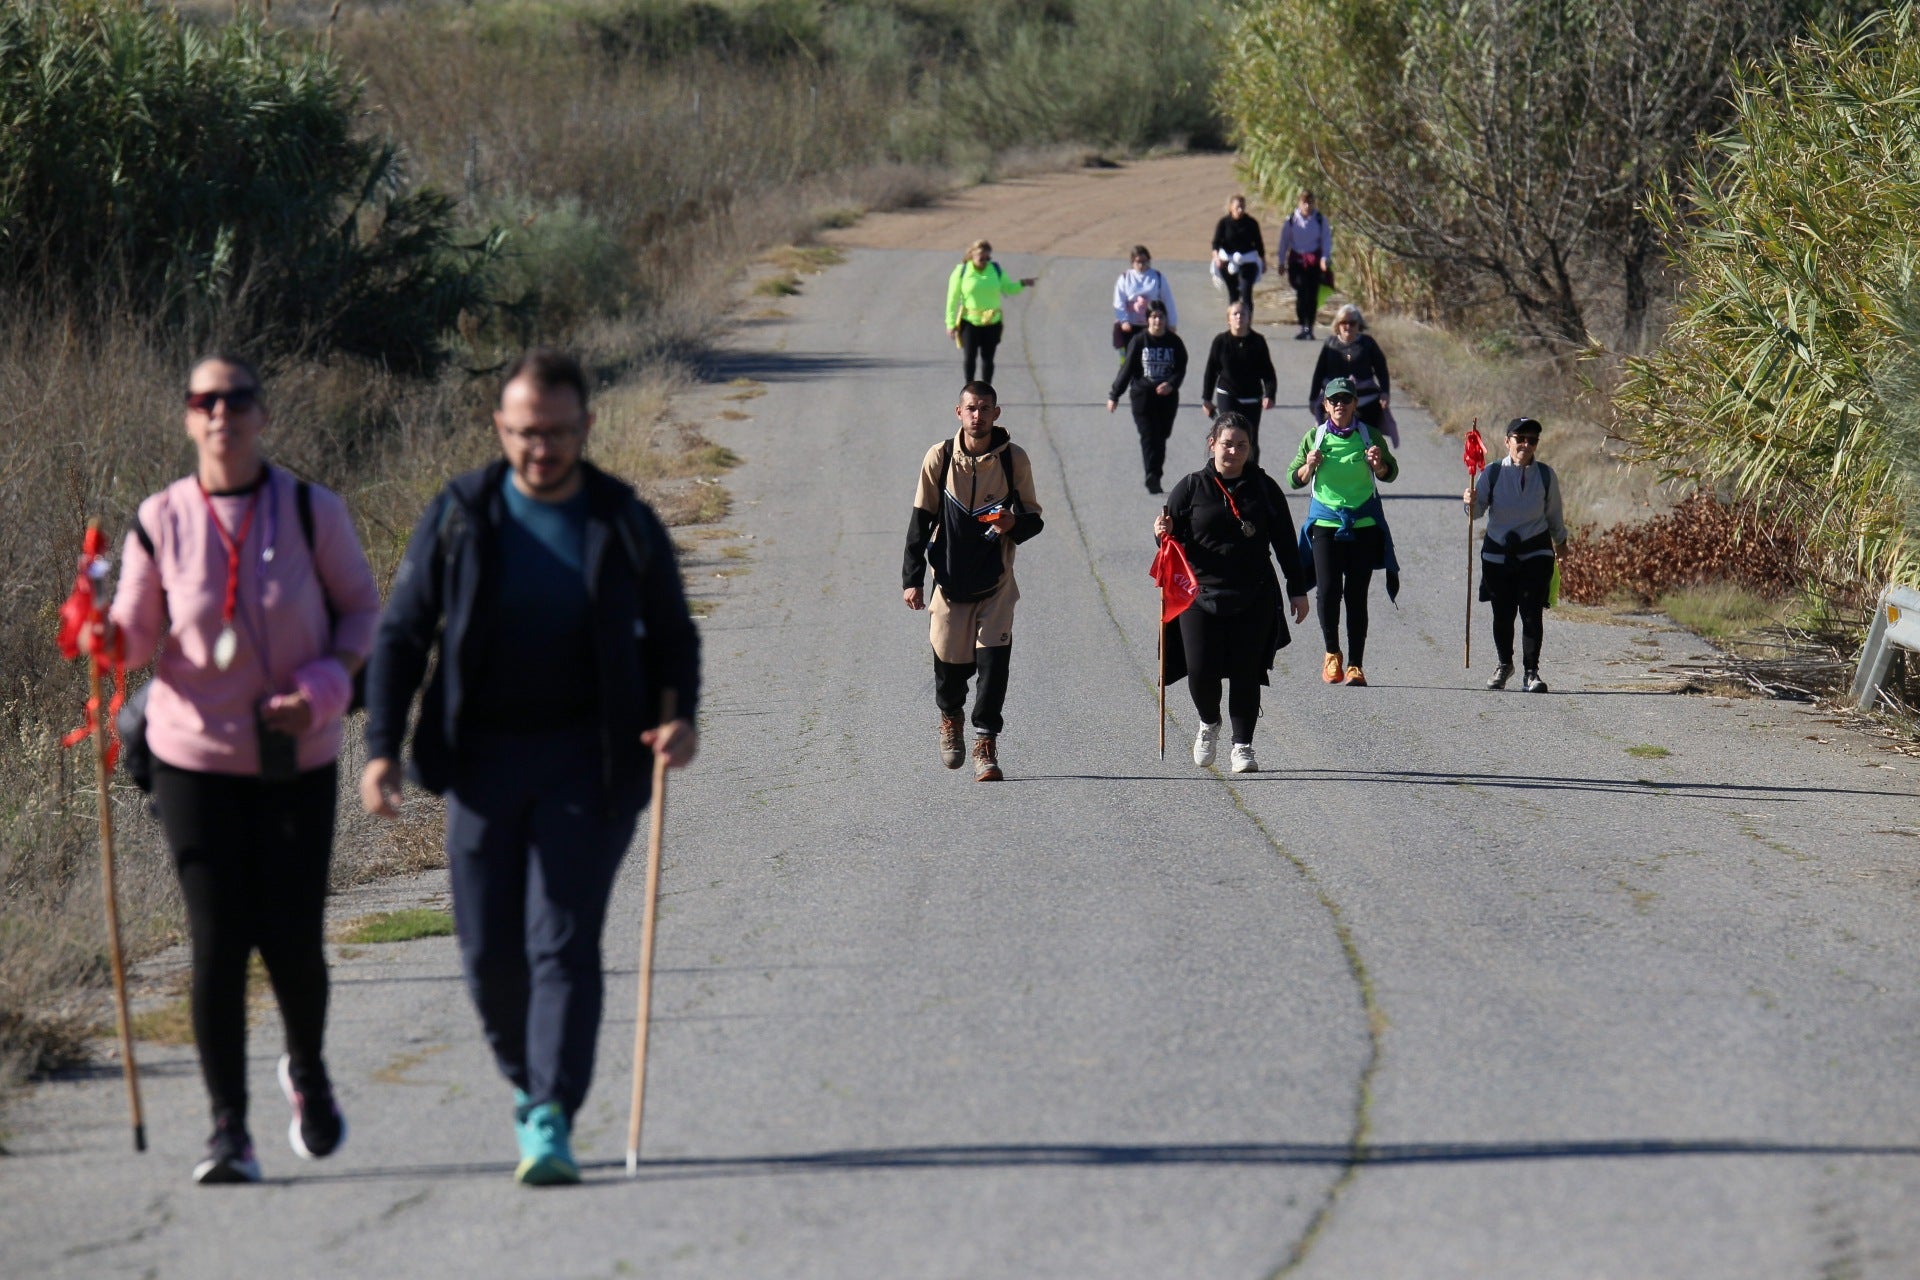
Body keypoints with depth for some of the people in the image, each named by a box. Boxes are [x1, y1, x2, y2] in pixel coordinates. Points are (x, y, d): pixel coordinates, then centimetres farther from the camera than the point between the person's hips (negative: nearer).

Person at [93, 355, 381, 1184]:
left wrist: (323, 686, -10)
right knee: (217, 939, -5)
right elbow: (138, 632, 5)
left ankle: (308, 1073, 32)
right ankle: (227, 1128, 4)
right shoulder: (161, 522, -3)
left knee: (290, 936, 1)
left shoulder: (312, 511, -4)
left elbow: (361, 608, 6)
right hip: (195, 757, 0)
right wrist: (108, 640, -18)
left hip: (298, 758, 0)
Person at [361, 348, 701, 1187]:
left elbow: (671, 636, 11)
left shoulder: (623, 523, 1)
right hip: (484, 756, 2)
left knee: (564, 939, -9)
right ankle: (525, 1079, 29)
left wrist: (680, 715, -9)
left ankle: (553, 1119, -11)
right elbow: (401, 636, 4)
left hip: (588, 761, -1)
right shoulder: (459, 517, 1)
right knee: (489, 949, 4)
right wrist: (381, 748, -6)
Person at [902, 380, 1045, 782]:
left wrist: (1014, 524, -19)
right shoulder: (940, 458, -3)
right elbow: (920, 520, 2)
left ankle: (986, 747, -8)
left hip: (996, 582, -1)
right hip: (949, 579, 1)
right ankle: (950, 717, 39)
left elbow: (1034, 518, 5)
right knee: (949, 660, 6)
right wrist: (912, 578, -4)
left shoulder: (1013, 459, -3)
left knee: (993, 658, -13)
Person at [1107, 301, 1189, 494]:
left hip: (1167, 396, 2)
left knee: (1161, 436, 6)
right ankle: (1152, 477, -14)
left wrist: (1171, 384, -19)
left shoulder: (1174, 342, 2)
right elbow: (1126, 369, 1)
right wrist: (1114, 396, 3)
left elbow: (1181, 369, 2)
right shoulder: (1138, 341, -3)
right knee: (1148, 436, -10)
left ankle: (1154, 476, 17)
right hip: (1142, 395, -2)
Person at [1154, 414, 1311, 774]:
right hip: (1201, 595, -1)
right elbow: (1173, 538, 7)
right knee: (1201, 672, -5)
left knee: (1246, 673, 0)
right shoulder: (1191, 487, 2)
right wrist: (1163, 532, -17)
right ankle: (1209, 724, 26)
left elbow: (1285, 542, 10)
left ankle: (1242, 745, 13)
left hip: (1255, 599, 1)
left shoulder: (1264, 488, 5)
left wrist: (1298, 590, 8)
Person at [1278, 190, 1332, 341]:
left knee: (1312, 294, -1)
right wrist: (1281, 261, 8)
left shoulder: (1320, 219, -2)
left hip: (1314, 260, 0)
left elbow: (1326, 240, 1)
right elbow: (1284, 241, 7)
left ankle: (1309, 328, 7)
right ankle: (1303, 327, 2)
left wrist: (1325, 258, -11)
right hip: (1297, 259, 0)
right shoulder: (1291, 219, -1)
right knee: (1301, 293, -7)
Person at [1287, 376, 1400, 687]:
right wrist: (1309, 466, -12)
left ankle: (1355, 666, 2)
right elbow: (1294, 479, 9)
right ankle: (1332, 655, 13)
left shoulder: (1368, 437, 4)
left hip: (1364, 524, 0)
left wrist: (1378, 464, -13)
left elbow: (1391, 474, 9)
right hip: (1325, 522, 0)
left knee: (1356, 596, -2)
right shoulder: (1315, 437, 5)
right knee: (1328, 591, -9)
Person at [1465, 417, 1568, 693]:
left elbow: (1554, 514, 13)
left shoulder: (1546, 475, -1)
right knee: (1502, 615, 10)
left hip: (1536, 553, 0)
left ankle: (1531, 672, -6)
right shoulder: (1492, 474, -5)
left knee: (1532, 612, -10)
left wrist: (1560, 542, 26)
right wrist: (1471, 503, -31)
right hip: (1497, 554, 0)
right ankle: (1504, 664, 34)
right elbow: (1477, 510, -8)